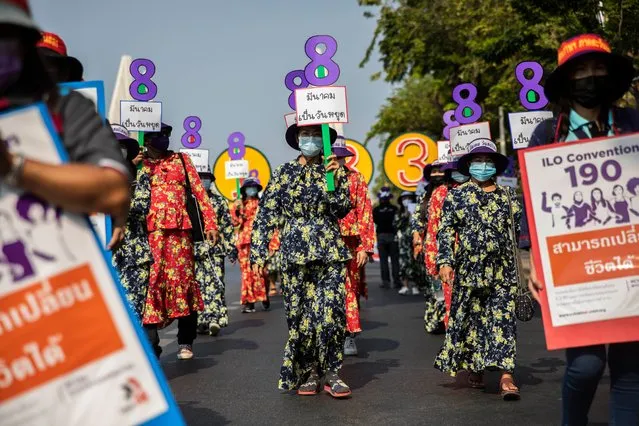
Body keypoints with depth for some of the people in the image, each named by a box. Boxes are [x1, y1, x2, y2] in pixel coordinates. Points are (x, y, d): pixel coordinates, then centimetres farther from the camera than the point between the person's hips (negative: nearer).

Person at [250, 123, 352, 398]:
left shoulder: (333, 170, 8)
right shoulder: (284, 173, 7)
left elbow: (342, 209, -3)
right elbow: (267, 213, 4)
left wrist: (337, 178, -13)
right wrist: (258, 250, -3)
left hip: (330, 252, 0)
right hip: (295, 252, 0)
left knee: (331, 312, -8)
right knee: (300, 314, 3)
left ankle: (331, 373, 3)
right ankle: (307, 372, 16)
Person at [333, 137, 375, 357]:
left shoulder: (356, 178, 7)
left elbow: (365, 213, 3)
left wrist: (365, 246, -4)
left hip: (350, 243, 0)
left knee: (350, 289, 1)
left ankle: (349, 335, 8)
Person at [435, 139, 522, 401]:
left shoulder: (508, 195, 12)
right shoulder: (456, 195, 5)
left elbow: (519, 230, 15)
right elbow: (446, 229, 1)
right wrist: (445, 261, -8)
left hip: (503, 271, 1)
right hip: (469, 269, -1)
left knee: (504, 320, -6)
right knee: (471, 319, 5)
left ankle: (506, 375, -10)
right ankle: (474, 368, 21)